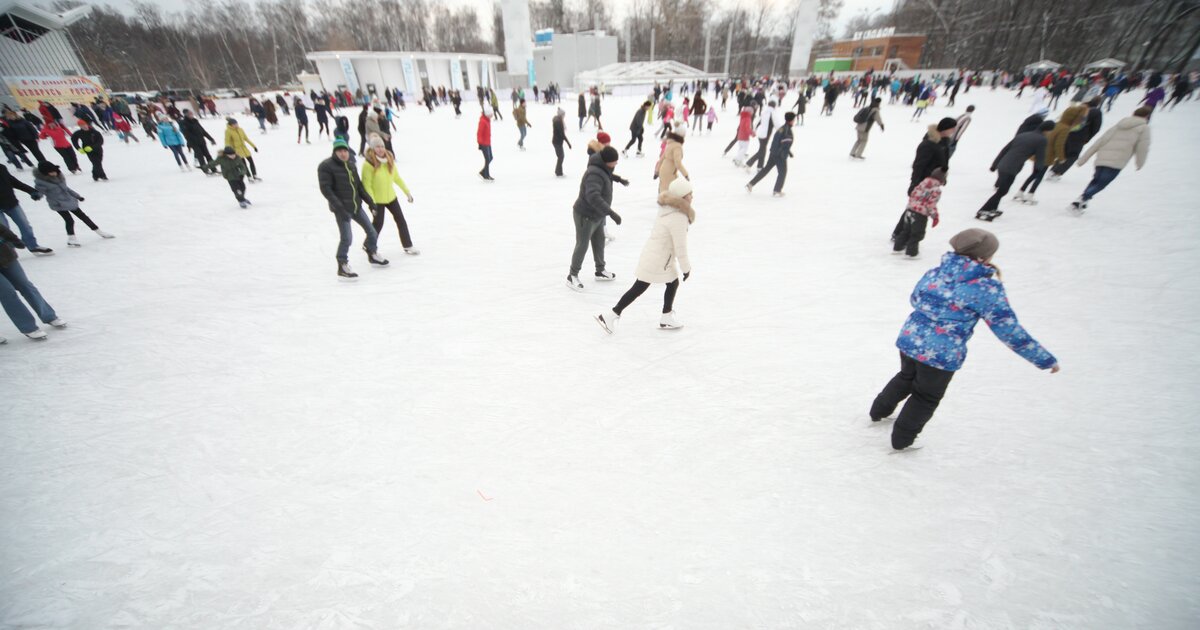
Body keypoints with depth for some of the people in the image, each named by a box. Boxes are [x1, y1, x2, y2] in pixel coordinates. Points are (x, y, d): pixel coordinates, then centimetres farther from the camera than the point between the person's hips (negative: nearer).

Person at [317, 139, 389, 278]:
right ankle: (342, 267, 3)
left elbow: (358, 185, 19)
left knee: (371, 231, 14)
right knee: (346, 237, -11)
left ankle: (373, 254, 38)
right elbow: (326, 189, -16)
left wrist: (369, 200, 13)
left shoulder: (351, 165, 11)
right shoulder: (326, 166, -10)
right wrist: (339, 207, -23)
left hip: (356, 205, 7)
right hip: (342, 208, -7)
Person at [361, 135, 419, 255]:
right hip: (377, 200, -6)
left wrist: (407, 192, 10)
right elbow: (367, 185, -19)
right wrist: (372, 203, -23)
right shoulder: (368, 164, -21)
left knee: (401, 220, 9)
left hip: (391, 197, 6)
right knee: (378, 224, 6)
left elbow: (396, 177, 8)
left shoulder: (389, 159, -4)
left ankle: (408, 246, 22)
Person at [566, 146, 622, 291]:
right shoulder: (594, 174, -30)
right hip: (585, 216, -10)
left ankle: (600, 271, 36)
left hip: (597, 215, 10)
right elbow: (593, 197, -46)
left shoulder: (601, 169, 2)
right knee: (582, 246, -1)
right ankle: (572, 275, 15)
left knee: (599, 242, 19)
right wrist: (611, 213, -50)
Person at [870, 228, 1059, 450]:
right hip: (942, 354, -5)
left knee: (906, 378, 32)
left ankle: (879, 411, 49)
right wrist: (1046, 359, -1)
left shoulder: (934, 273, 1)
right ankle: (901, 439, 32)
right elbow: (1008, 329, -10)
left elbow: (914, 300, 17)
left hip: (910, 340, 5)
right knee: (926, 398, 18)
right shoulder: (987, 288, -14)